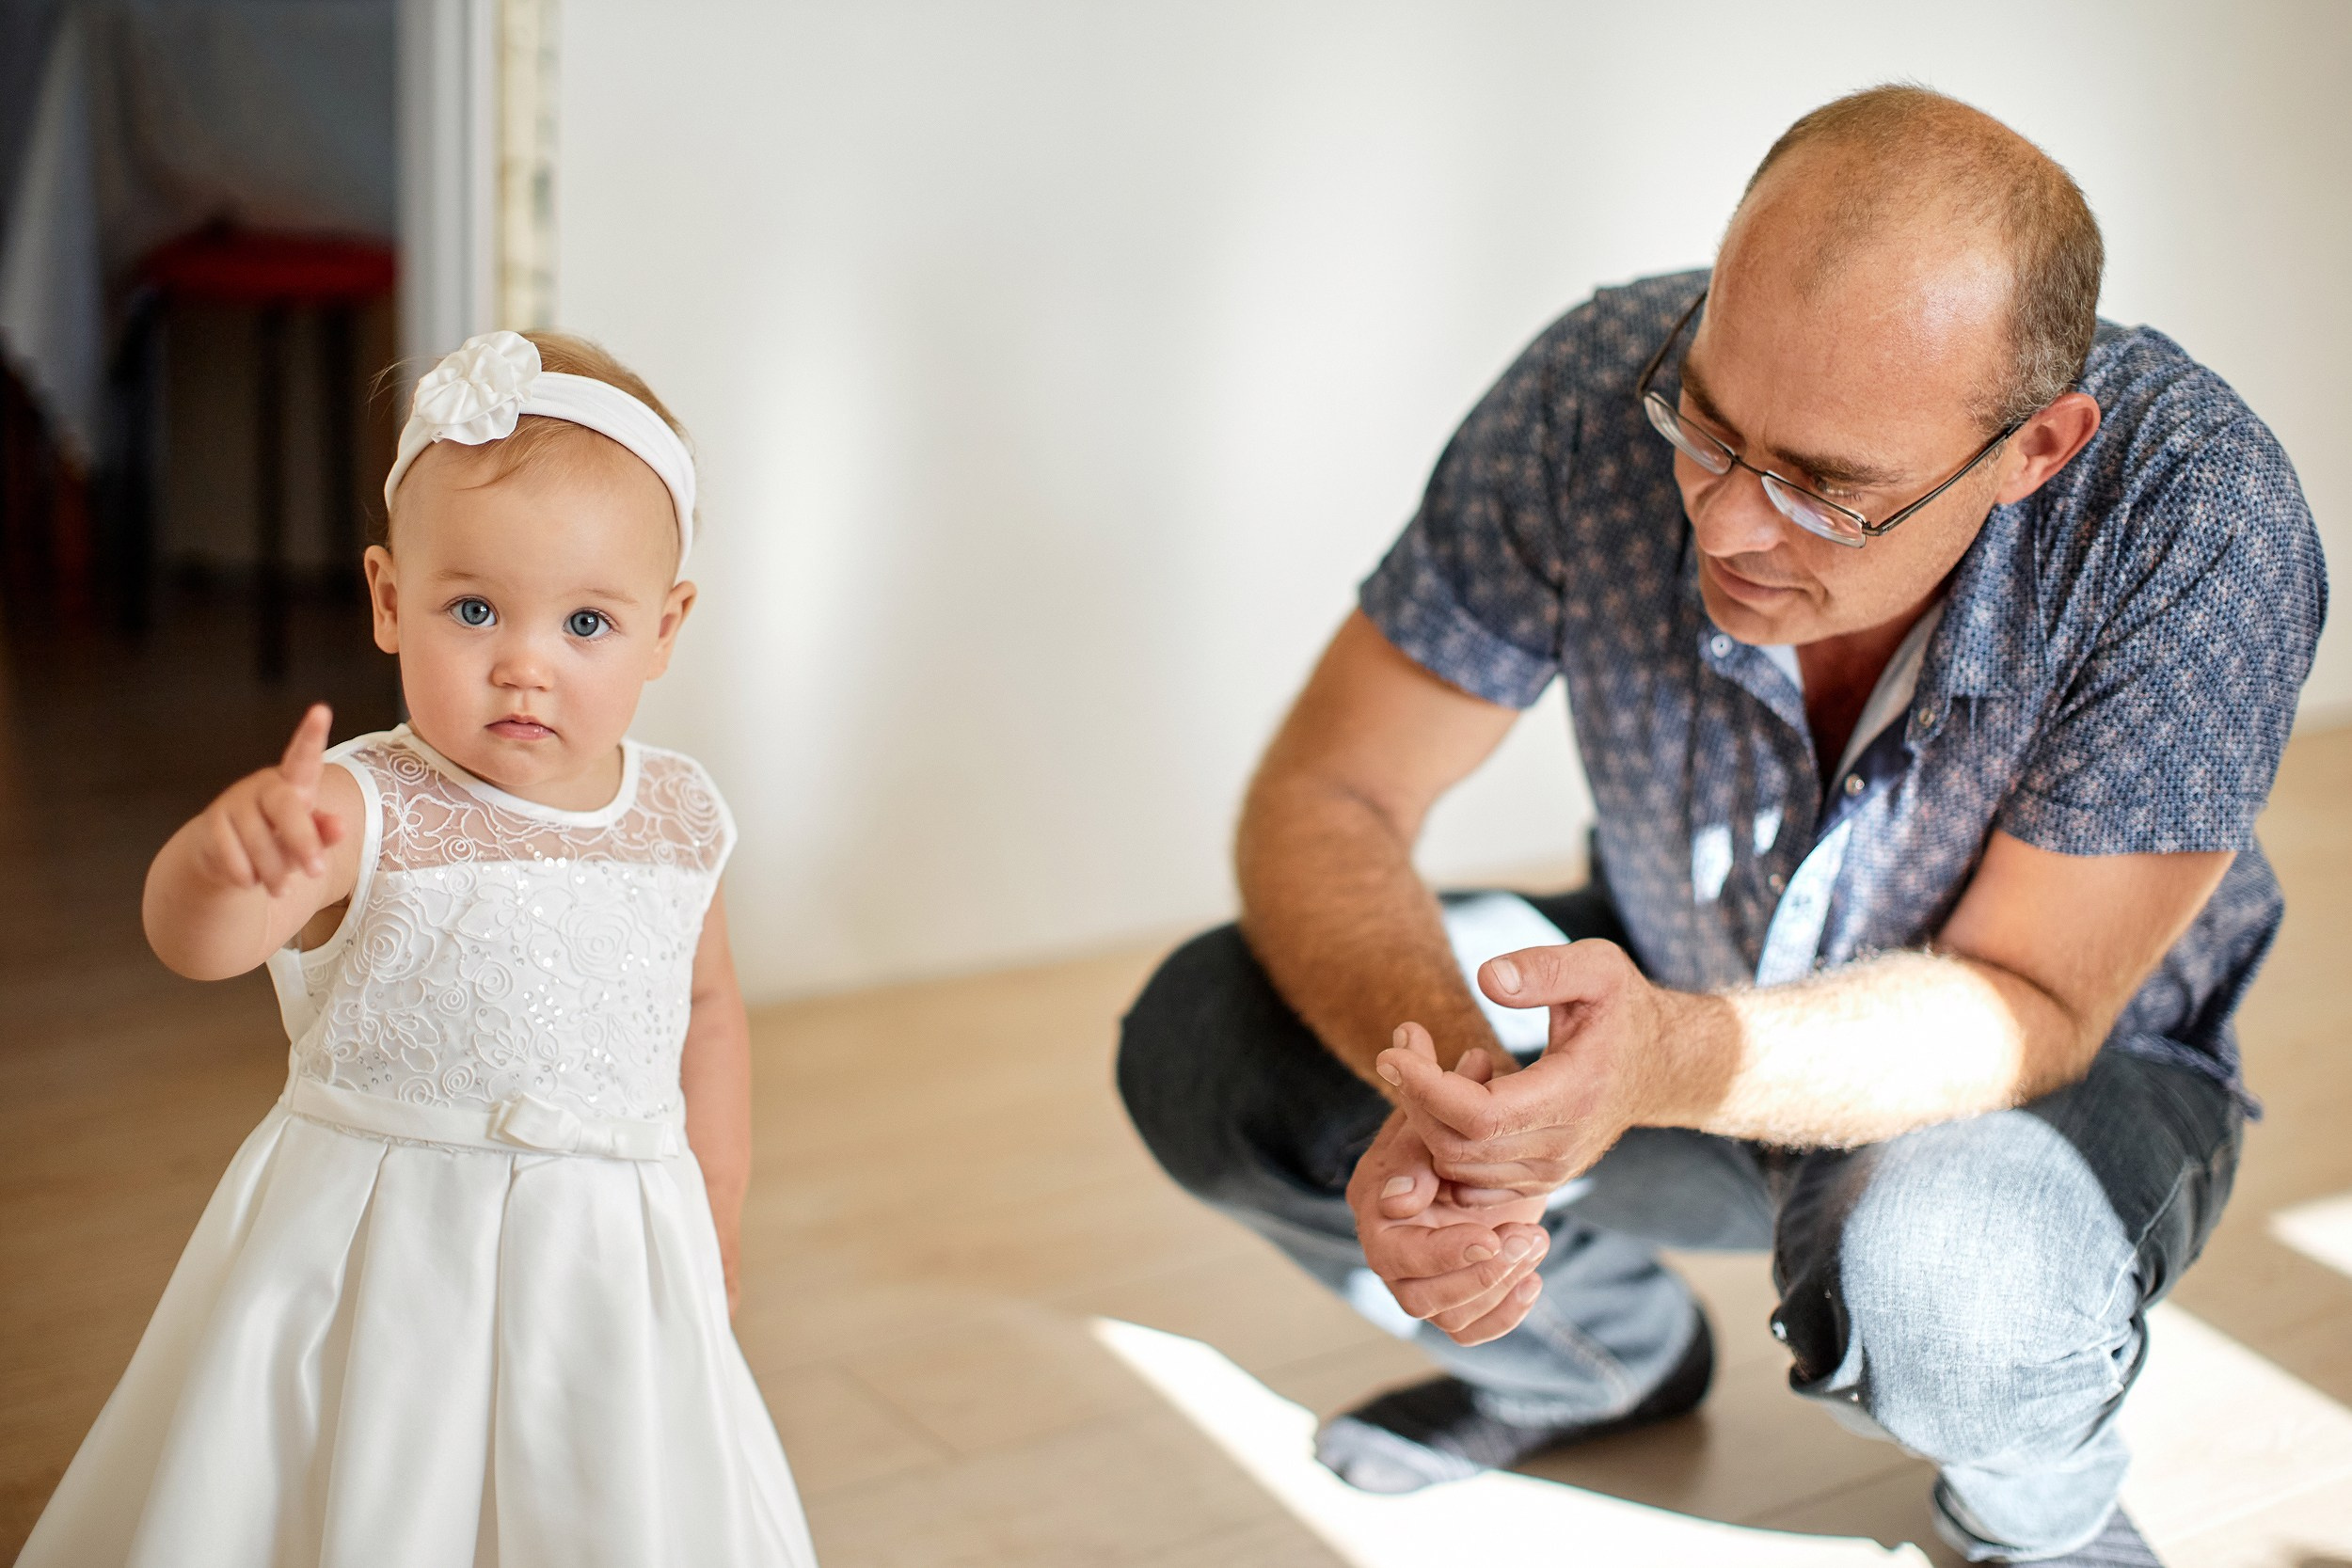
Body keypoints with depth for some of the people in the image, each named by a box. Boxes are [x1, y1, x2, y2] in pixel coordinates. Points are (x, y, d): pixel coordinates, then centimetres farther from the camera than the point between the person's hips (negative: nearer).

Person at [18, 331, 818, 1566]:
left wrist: (713, 1227, 18)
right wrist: (232, 848, -55)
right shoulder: (363, 812, -15)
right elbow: (195, 938, -32)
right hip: (379, 1270, -3)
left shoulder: (676, 823, -1)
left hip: (607, 1274, 3)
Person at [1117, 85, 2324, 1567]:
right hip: (1676, 996, 3)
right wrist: (1435, 1069, -43)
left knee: (1941, 1270, -39)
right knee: (1205, 1044, -17)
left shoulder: (2198, 517, -33)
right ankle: (1612, 1353, 13)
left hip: (2059, 1075, -3)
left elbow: (2023, 1003, -28)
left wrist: (1680, 1058, -49)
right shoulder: (1600, 392, -26)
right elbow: (1323, 797, -21)